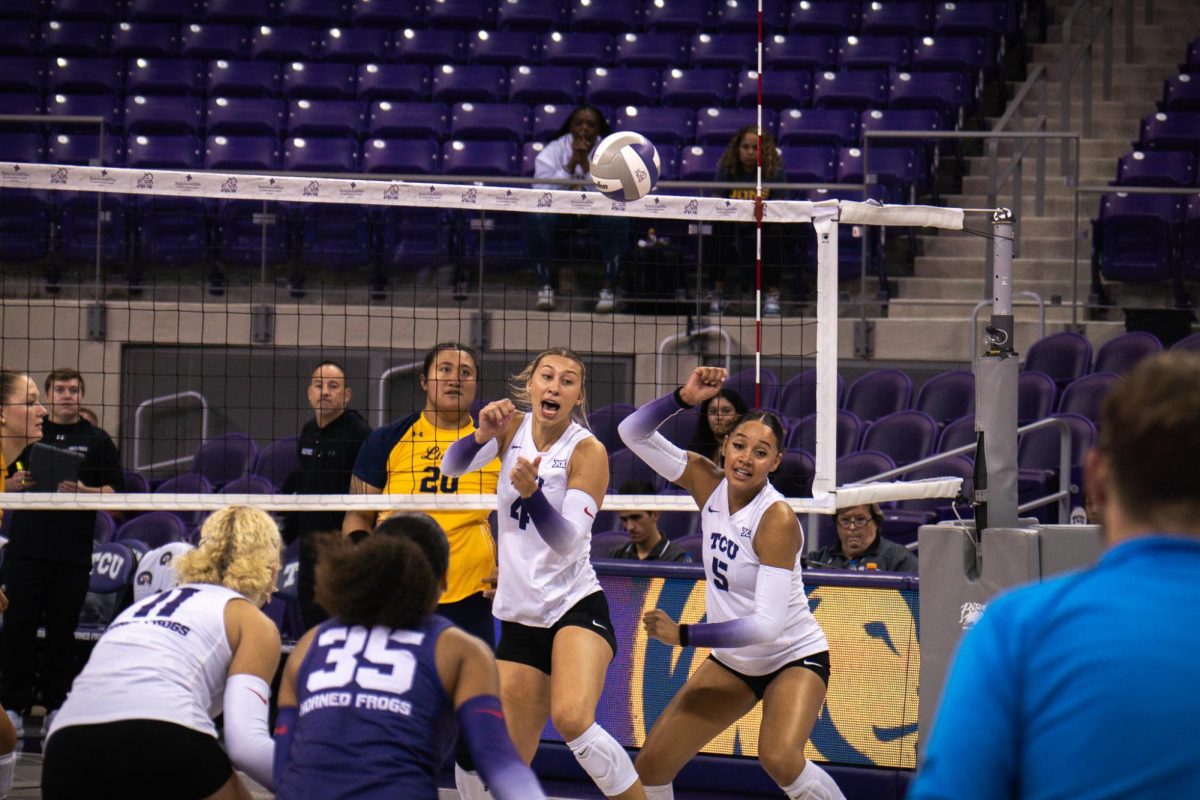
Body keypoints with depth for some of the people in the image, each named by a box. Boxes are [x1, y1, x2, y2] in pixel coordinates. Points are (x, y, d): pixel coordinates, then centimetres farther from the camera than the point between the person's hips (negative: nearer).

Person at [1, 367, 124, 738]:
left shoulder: (96, 440, 8)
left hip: (73, 552, -1)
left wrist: (82, 491, -15)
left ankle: (56, 703, 11)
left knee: (63, 630, 3)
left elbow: (116, 492, 3)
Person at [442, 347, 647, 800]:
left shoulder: (588, 451, -10)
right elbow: (451, 466, -9)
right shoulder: (512, 427, 4)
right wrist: (483, 434, -29)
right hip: (519, 619, 5)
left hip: (576, 608, -5)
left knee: (572, 719, -31)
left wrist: (530, 491, -37)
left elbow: (567, 541, -19)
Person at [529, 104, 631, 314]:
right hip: (560, 208, 0)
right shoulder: (554, 151, -10)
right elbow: (542, 193, -24)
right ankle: (544, 287, -21)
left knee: (617, 218, -34)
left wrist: (586, 164, -31)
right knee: (539, 217, -34)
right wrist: (572, 164, -30)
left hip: (597, 209, 0)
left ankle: (608, 289, -21)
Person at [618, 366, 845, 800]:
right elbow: (633, 431, -5)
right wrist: (684, 397, -22)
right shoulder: (708, 482, -8)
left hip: (794, 658, -7)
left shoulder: (777, 519, -26)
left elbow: (767, 624, -30)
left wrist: (684, 635, -24)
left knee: (779, 758, -33)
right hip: (732, 662, 7)